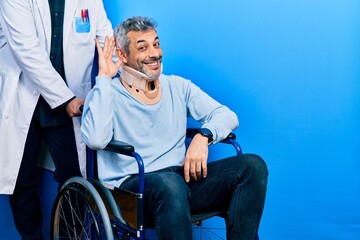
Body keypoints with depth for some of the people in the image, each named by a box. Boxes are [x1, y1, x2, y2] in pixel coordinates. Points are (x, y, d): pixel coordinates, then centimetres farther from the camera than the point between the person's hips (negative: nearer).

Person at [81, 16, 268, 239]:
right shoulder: (105, 93, 3)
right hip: (131, 183, -4)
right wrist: (104, 78, -11)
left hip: (182, 177, 5)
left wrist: (203, 136, -13)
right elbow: (96, 139, -18)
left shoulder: (178, 86, 16)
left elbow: (227, 115, 9)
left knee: (253, 165, -16)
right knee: (170, 183, -40)